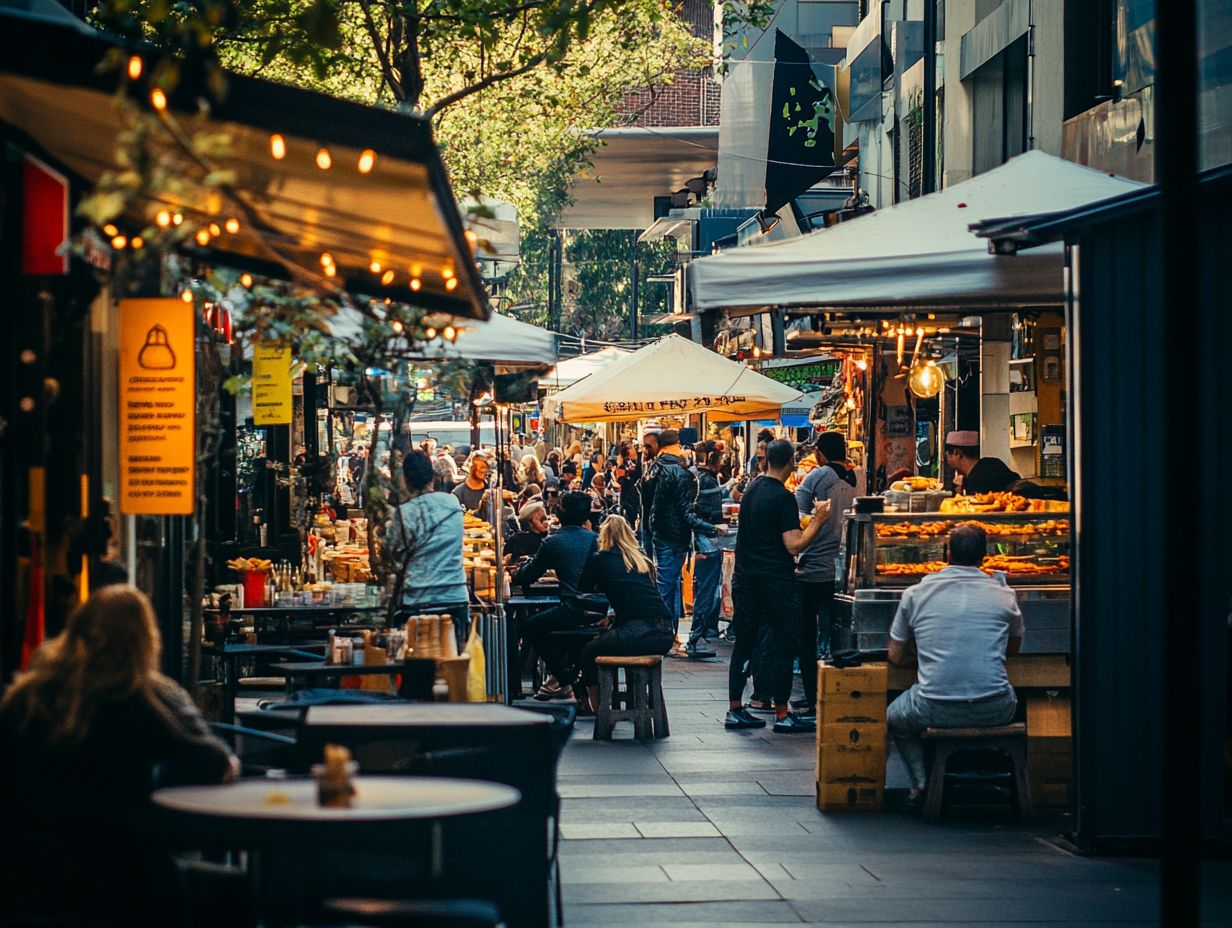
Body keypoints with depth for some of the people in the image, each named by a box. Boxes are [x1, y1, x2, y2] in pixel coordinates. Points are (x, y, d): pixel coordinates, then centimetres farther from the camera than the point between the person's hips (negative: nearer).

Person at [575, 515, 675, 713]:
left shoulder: (598, 560, 8)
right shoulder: (641, 557, 21)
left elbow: (584, 592, 22)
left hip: (637, 633, -6)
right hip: (665, 634, 6)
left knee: (589, 652, 20)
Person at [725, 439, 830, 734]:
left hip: (746, 577, 7)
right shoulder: (784, 498, -14)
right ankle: (782, 714, 1)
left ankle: (735, 710, 13)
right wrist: (818, 520, -11)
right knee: (782, 646, -1)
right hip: (776, 582, -7)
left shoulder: (752, 490, 10)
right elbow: (795, 545, -19)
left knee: (743, 644, 11)